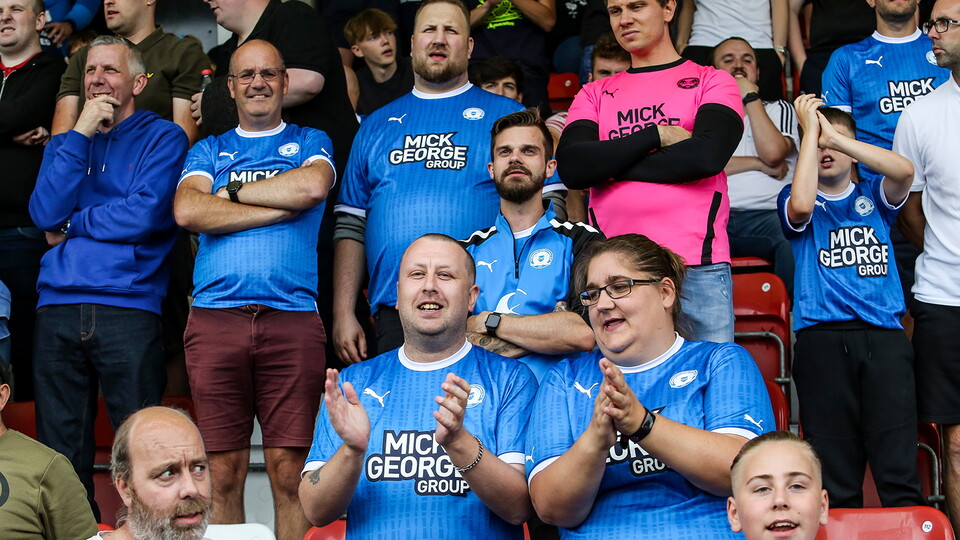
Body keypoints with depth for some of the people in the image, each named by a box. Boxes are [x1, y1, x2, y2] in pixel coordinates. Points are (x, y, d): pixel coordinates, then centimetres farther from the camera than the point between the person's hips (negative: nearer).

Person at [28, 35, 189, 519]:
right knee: (60, 456, 4)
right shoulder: (64, 142, 20)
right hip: (57, 311, 4)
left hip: (128, 310, -4)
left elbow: (147, 214, -9)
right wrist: (81, 133, 0)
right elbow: (46, 214, 2)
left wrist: (71, 225, 1)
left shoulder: (162, 138, 7)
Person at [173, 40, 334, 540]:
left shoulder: (310, 142, 17)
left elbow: (312, 186, -7)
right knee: (223, 474, 0)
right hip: (215, 316, 1)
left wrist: (232, 190, 2)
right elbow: (187, 211, -1)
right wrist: (279, 206, -3)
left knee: (289, 471, -6)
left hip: (291, 317, -1)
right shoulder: (209, 150, 20)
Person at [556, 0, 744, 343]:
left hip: (698, 268, -2)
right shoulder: (594, 94, 17)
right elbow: (571, 167, -1)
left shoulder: (713, 82, 9)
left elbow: (707, 155, -10)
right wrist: (657, 135, -6)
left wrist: (610, 165, -3)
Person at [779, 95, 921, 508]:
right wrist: (810, 130, -6)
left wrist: (834, 136, -7)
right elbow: (801, 205, -13)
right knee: (835, 474, -1)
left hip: (883, 335, 1)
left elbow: (904, 171, -5)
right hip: (822, 338, -1)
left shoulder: (873, 196, 17)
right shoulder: (794, 200, 12)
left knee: (899, 467, -7)